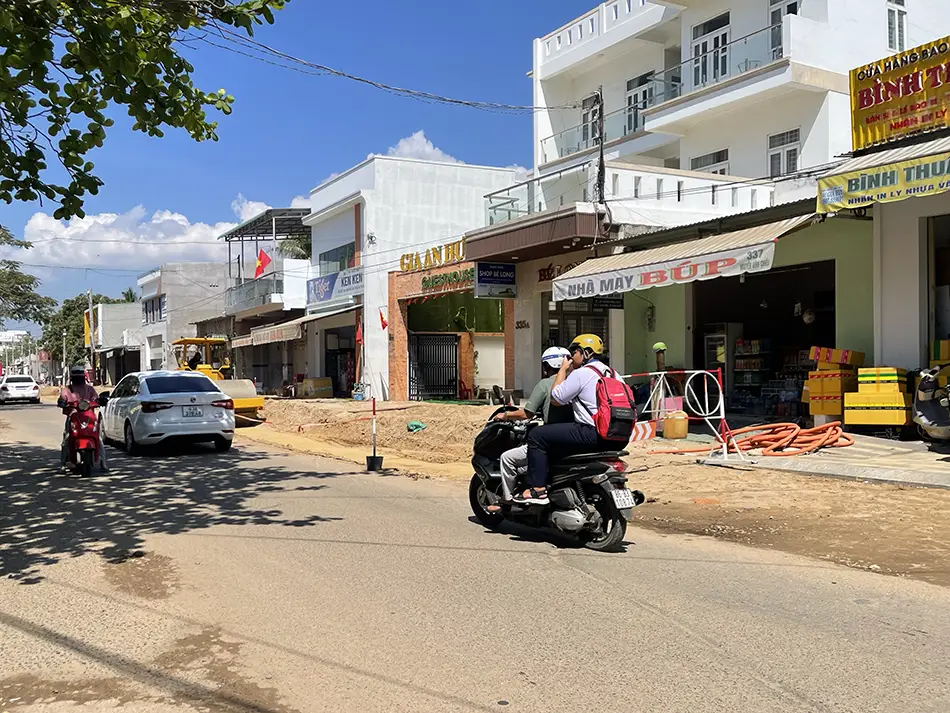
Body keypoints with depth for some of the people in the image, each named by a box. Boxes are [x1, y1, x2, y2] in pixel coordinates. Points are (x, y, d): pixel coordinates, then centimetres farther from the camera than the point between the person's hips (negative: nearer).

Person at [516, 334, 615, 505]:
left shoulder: (581, 373, -10)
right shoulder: (610, 372, 18)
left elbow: (556, 398, -6)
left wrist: (563, 369, 3)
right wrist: (569, 371, 23)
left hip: (591, 433, -10)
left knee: (537, 436, -6)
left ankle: (538, 489, -10)